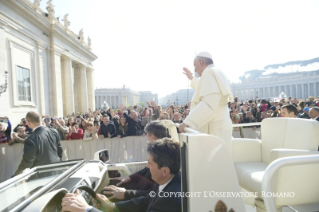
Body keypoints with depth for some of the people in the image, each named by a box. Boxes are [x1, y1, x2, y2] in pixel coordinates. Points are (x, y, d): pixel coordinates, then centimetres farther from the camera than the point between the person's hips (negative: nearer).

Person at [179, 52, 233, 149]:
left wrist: (187, 122, -30)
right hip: (216, 126, 10)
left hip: (213, 128, -10)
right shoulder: (215, 73, 19)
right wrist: (192, 79, 45)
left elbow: (209, 104, -27)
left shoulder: (209, 73, -12)